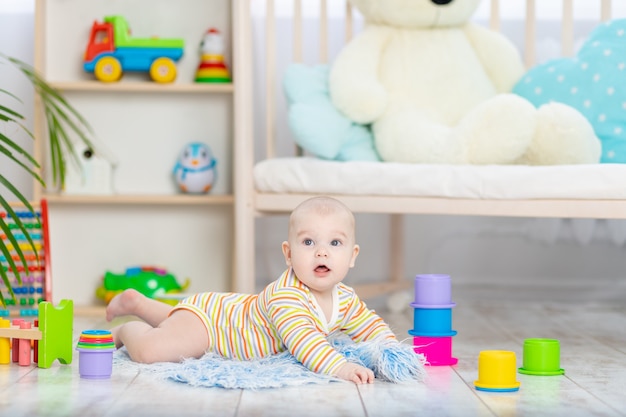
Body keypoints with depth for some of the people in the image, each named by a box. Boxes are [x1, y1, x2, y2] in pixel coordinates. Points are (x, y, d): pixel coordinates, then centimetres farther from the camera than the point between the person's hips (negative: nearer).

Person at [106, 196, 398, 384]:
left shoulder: (346, 299, -14)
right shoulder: (285, 296, -41)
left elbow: (371, 326, 1)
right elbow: (302, 340, -55)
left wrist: (392, 348, -19)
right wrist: (339, 367, -67)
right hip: (206, 314, -8)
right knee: (150, 350, -24)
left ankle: (136, 302, 54)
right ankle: (127, 331, 10)